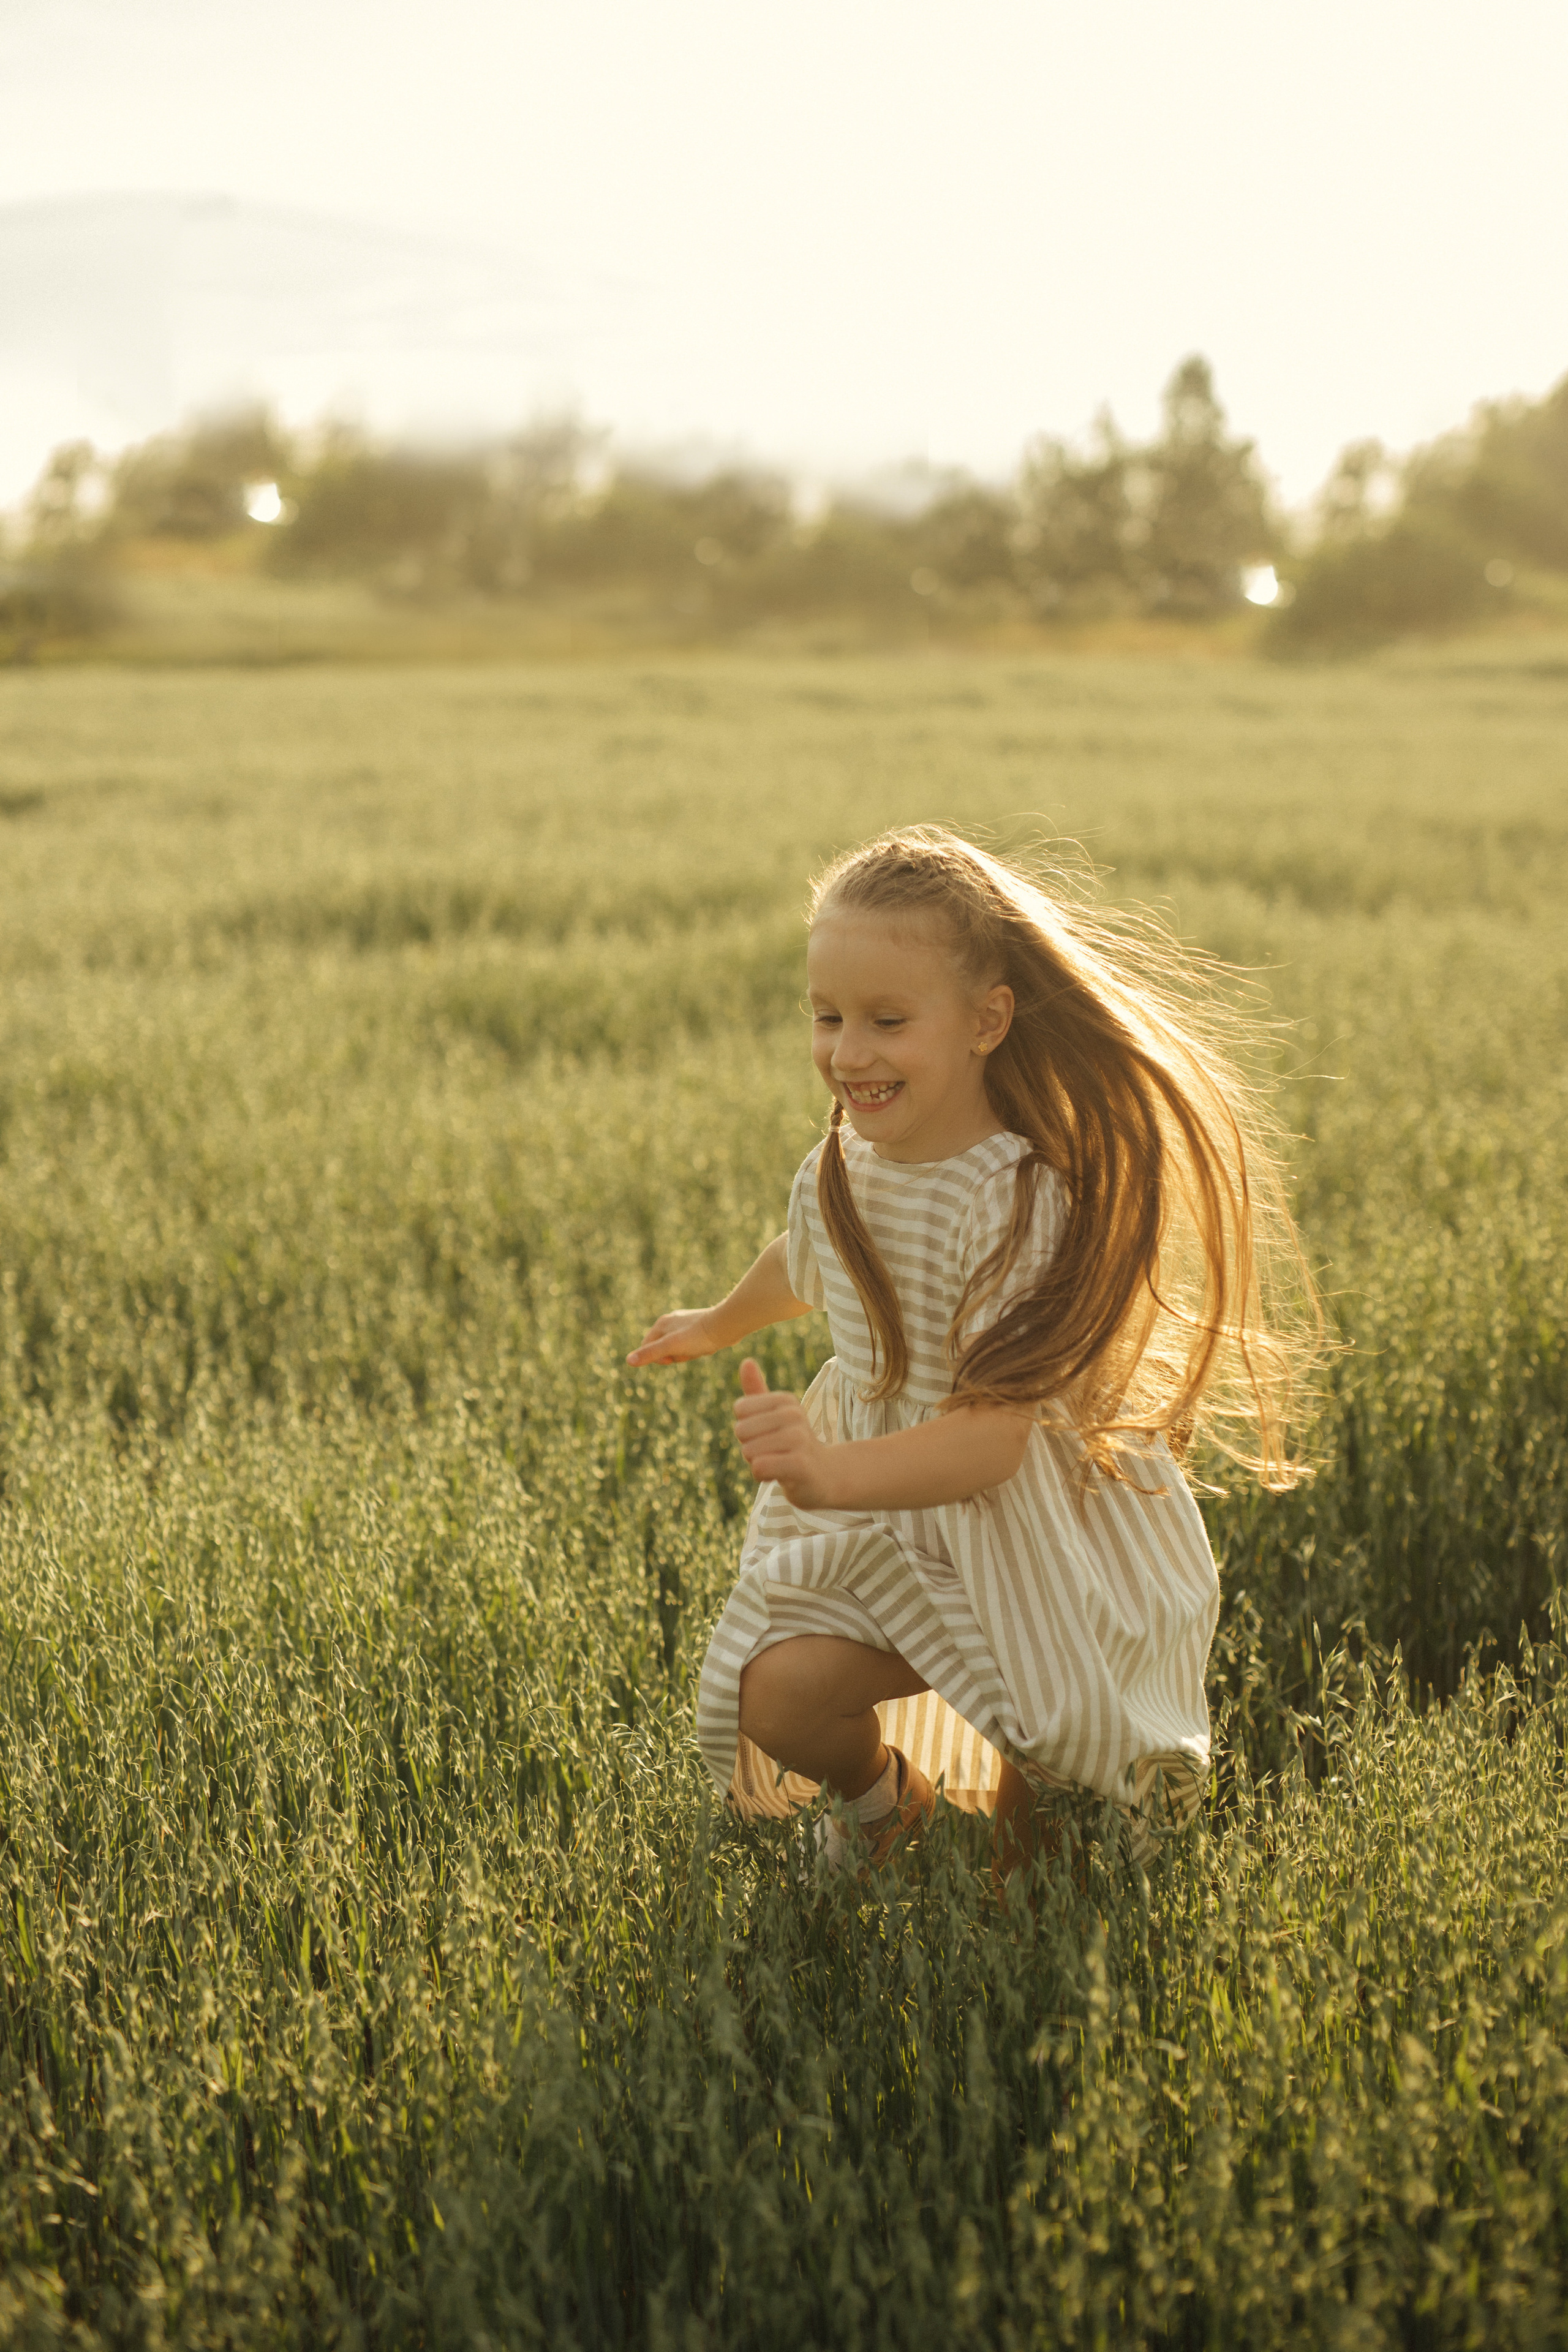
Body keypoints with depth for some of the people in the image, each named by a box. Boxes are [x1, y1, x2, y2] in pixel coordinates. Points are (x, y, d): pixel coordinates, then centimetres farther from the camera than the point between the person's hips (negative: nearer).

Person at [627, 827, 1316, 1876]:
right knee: (776, 1693, -16)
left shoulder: (1018, 1200, -27)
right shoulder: (840, 1170, -6)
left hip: (1024, 1523, -5)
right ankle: (881, 1795, 18)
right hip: (882, 1495, 5)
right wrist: (720, 1324, 42)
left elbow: (992, 1436, -34)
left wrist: (835, 1474, -52)